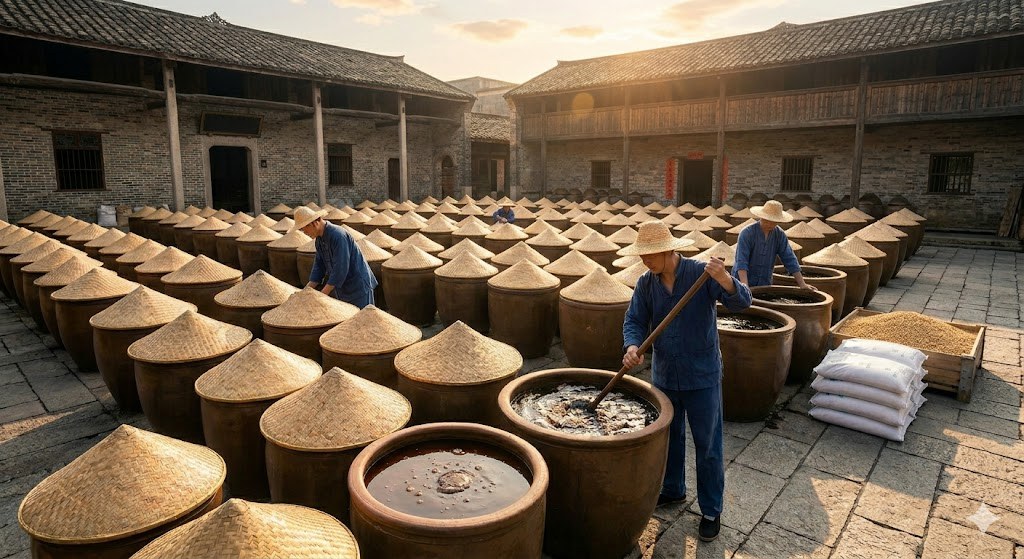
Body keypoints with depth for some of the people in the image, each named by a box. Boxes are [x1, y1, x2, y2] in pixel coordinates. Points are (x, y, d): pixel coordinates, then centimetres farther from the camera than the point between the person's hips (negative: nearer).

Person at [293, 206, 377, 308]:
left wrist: (322, 294, -23)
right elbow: (319, 265, 10)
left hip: (357, 286, -9)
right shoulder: (319, 239, 6)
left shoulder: (338, 235, -24)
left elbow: (340, 269, -27)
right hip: (339, 285, 9)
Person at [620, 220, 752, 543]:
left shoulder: (701, 274, -16)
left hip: (702, 377, -4)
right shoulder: (646, 283, -4)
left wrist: (726, 281, -44)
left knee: (708, 445, 7)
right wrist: (632, 347, -27)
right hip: (664, 376, 4)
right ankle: (673, 489, 42)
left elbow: (742, 302, -22)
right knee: (669, 438, 21)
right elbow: (635, 321, -6)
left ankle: (711, 510, 24)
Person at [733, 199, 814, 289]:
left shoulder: (780, 234, 0)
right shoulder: (747, 233, -14)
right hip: (744, 281, -4)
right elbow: (741, 261, -22)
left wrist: (802, 284, -3)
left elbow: (790, 260, 3)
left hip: (765, 284, 4)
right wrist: (744, 285, -33)